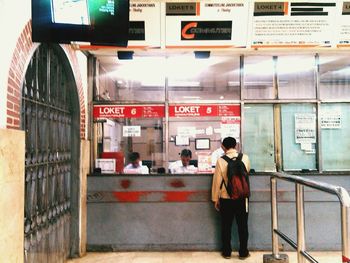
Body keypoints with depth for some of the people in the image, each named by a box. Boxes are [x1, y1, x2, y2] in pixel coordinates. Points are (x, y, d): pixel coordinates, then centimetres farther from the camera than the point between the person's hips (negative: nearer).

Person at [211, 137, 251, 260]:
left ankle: (227, 252, 20)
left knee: (226, 226, 12)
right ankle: (243, 252, 19)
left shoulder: (221, 161, -12)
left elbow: (217, 181, -7)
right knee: (242, 226, 12)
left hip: (226, 199, -1)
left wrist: (215, 199, 3)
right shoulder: (245, 158, -6)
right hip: (242, 198, 1)